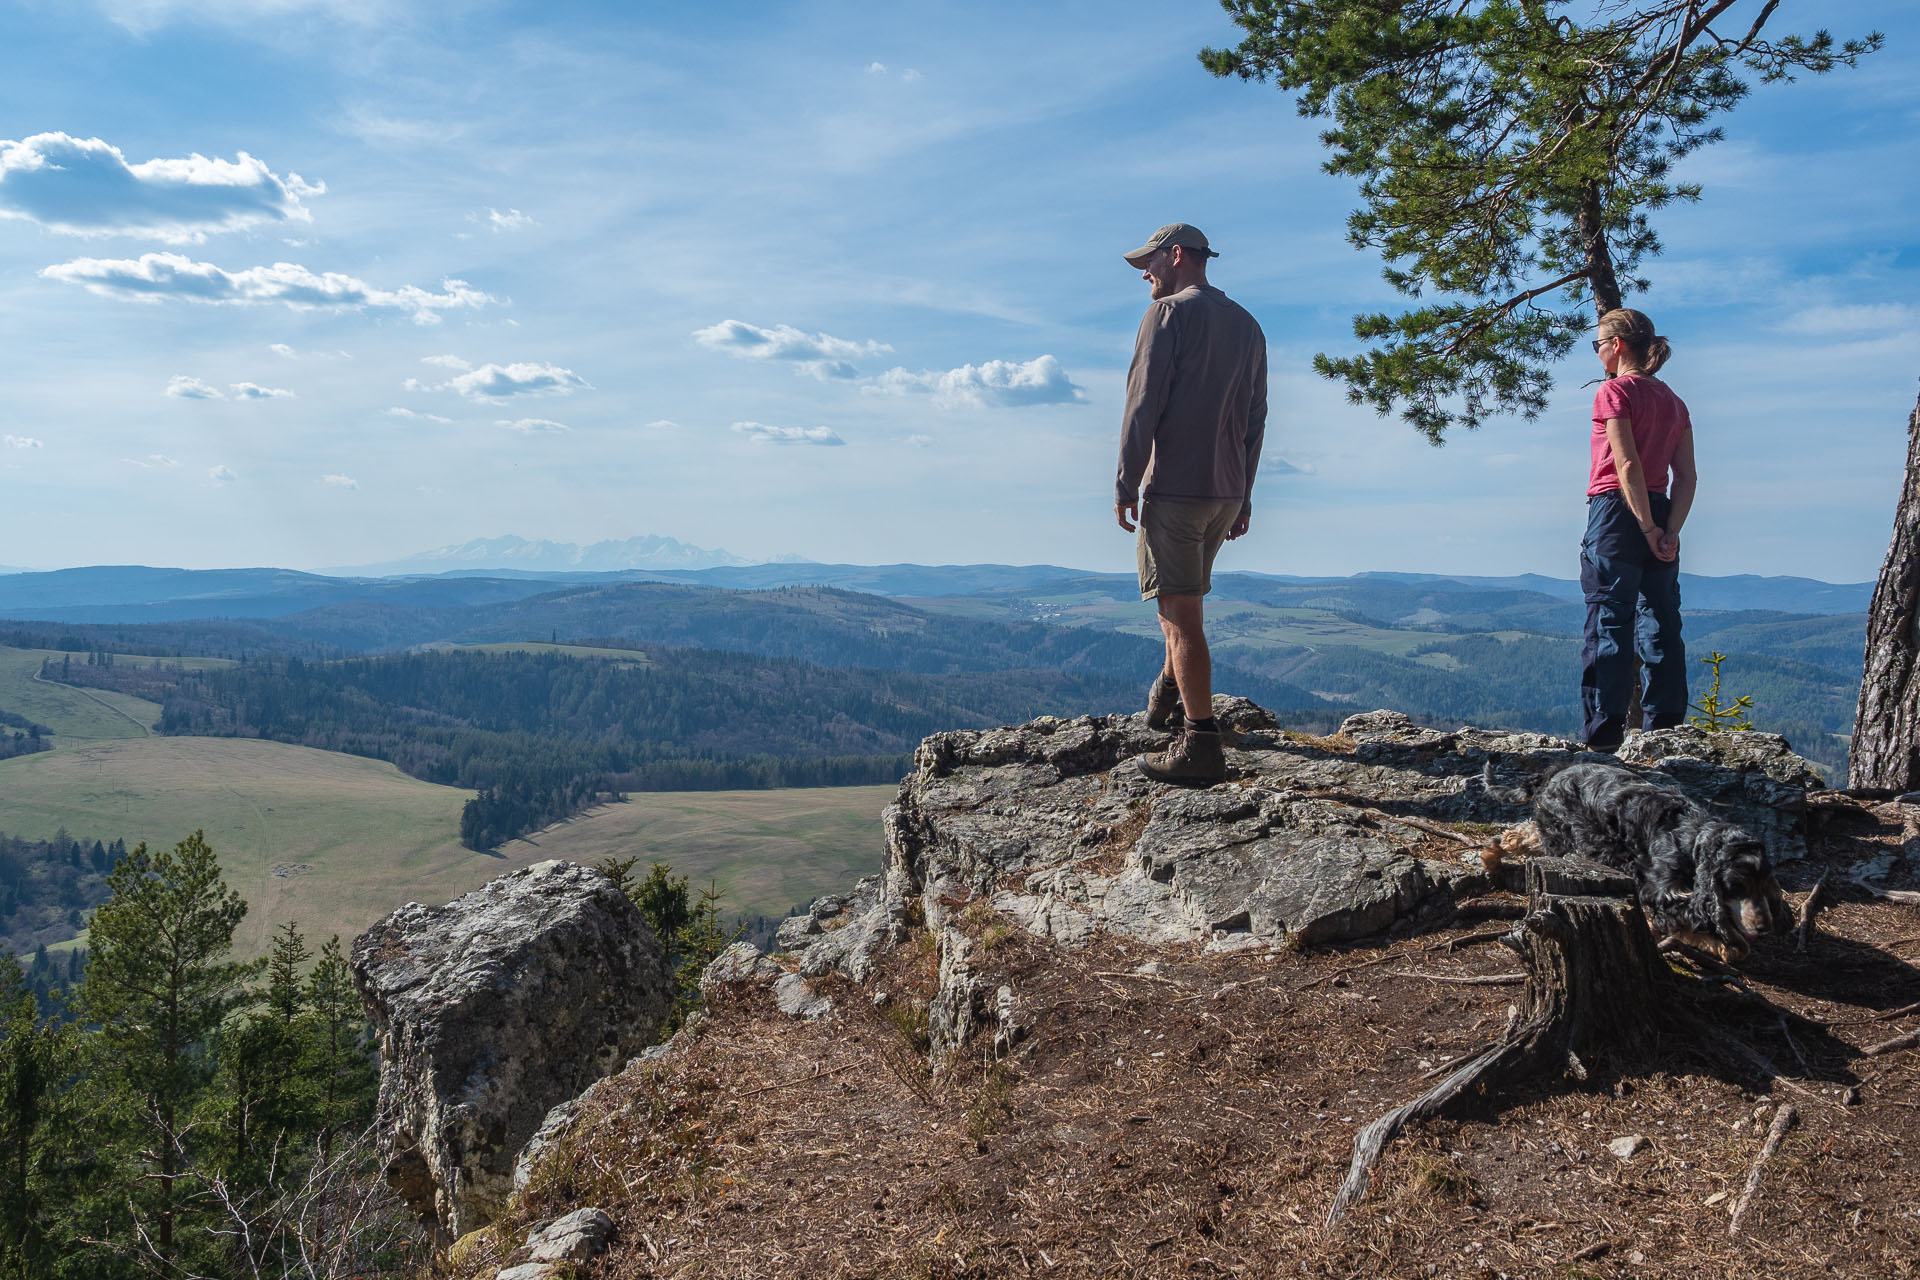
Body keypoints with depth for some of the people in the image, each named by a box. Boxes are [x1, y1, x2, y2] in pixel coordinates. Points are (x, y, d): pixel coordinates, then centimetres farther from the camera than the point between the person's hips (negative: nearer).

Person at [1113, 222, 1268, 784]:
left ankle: (1201, 744, -11)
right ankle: (1167, 695, 37)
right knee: (1186, 598, 24)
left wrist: (1126, 484, -10)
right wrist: (1243, 496, 20)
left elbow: (1144, 404, -13)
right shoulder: (1247, 325, 17)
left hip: (1174, 486, -8)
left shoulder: (1168, 313, -6)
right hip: (1226, 491, 8)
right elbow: (1255, 418, 17)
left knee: (1180, 612, -8)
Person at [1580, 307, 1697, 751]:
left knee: (1609, 621, -5)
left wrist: (1648, 529, -12)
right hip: (1659, 513, 7)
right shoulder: (1673, 401, 16)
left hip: (1617, 510, -7)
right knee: (1661, 623, 8)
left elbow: (1628, 466, -15)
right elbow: (1687, 476, 7)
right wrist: (1670, 530, -2)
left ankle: (1606, 729, -7)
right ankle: (1665, 727, 9)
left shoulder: (1614, 391, -5)